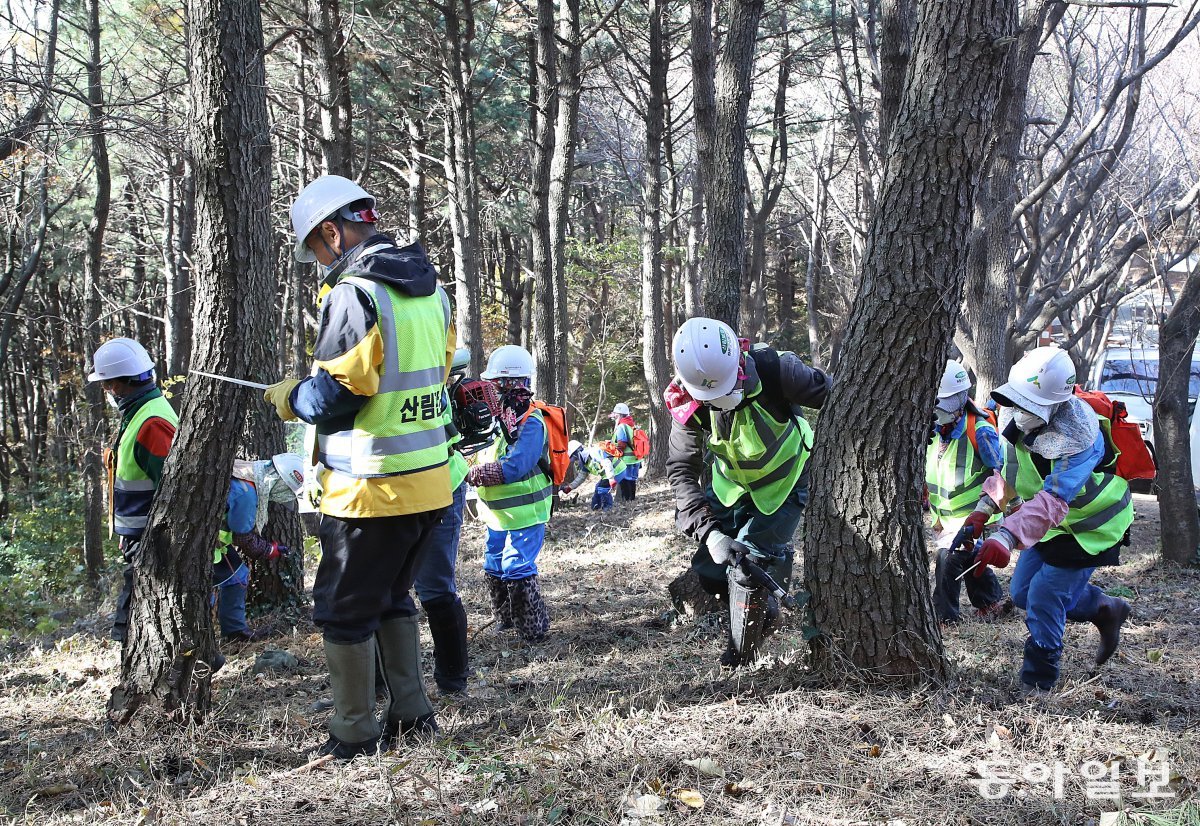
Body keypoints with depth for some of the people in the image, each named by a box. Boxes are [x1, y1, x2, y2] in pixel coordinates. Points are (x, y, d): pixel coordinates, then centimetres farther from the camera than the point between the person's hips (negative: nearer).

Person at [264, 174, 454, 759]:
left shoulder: (354, 293, -17)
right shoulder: (429, 290, 10)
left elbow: (332, 397, -20)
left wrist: (290, 397, 2)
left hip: (372, 490, -8)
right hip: (430, 483, 8)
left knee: (345, 611, 7)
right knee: (392, 598, 23)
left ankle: (355, 735, 16)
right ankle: (411, 715, 29)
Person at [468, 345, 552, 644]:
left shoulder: (530, 421, -21)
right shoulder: (502, 413, 7)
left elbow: (513, 468, -30)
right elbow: (490, 454, 20)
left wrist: (474, 474, -22)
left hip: (524, 512, -10)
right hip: (501, 512, 10)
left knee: (517, 569, -9)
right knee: (495, 567, 18)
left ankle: (534, 629, 3)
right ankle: (506, 620, 34)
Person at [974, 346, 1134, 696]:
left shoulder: (1078, 436, -37)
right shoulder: (1015, 414, -13)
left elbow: (1053, 500, -48)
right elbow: (1011, 467, 6)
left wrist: (1008, 536, -61)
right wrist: (987, 504, -6)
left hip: (1090, 527, -8)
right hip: (1052, 523, 8)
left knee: (1044, 599, -10)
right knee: (1022, 592, 12)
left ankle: (1038, 683, 9)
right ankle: (1106, 610, 34)